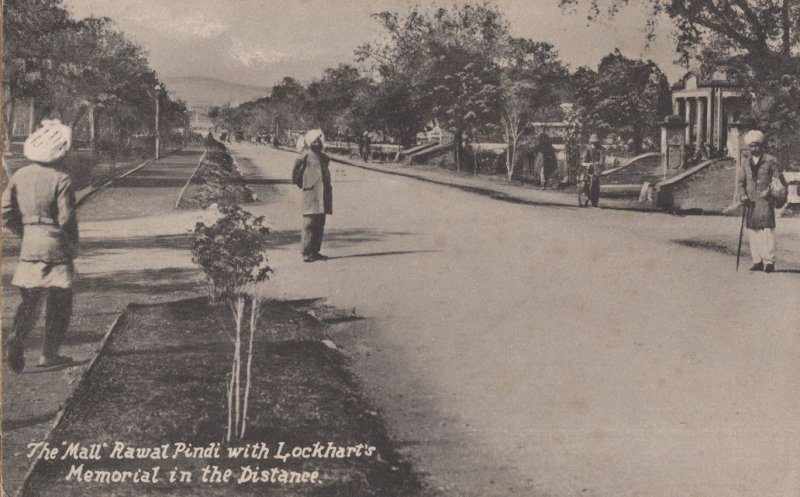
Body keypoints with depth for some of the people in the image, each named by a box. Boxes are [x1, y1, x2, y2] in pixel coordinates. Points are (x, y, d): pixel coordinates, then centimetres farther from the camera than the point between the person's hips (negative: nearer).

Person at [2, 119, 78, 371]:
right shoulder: (60, 180, -13)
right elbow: (67, 219, -14)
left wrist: (25, 232, 17)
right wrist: (73, 246, 2)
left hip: (29, 248, 5)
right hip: (56, 248, -5)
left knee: (30, 299, 13)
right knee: (59, 304, 9)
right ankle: (49, 354, 11)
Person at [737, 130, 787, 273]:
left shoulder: (770, 161, 2)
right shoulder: (745, 164, 14)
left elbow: (778, 180, 4)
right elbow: (740, 181, 12)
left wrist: (771, 191, -8)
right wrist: (743, 195, -3)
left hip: (765, 200, -4)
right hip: (750, 202, 4)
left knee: (767, 229, -10)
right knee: (752, 230, 3)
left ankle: (769, 261, -8)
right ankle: (757, 261, 8)